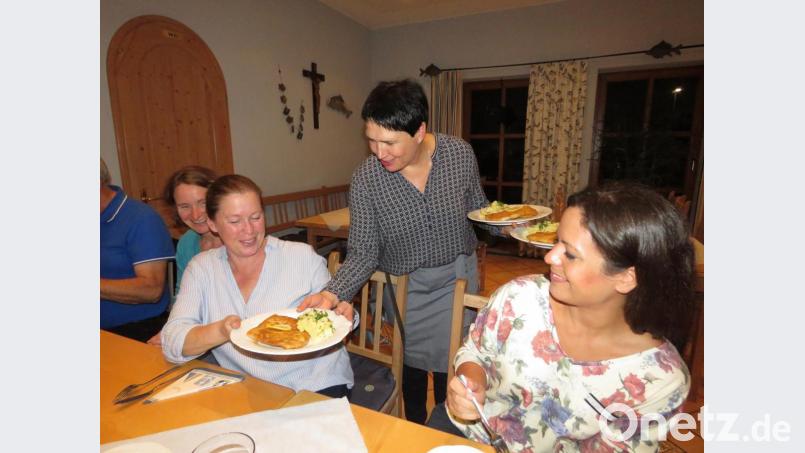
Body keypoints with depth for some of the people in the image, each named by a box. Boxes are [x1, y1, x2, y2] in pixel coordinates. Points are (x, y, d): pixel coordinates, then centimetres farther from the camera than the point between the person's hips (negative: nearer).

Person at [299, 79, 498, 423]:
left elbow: (478, 210, 3)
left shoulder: (461, 154, -14)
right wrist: (332, 294, -31)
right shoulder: (365, 179, -19)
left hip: (458, 275, 2)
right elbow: (363, 253, -17)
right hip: (404, 283, -1)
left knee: (451, 364, 14)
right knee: (412, 360, 15)